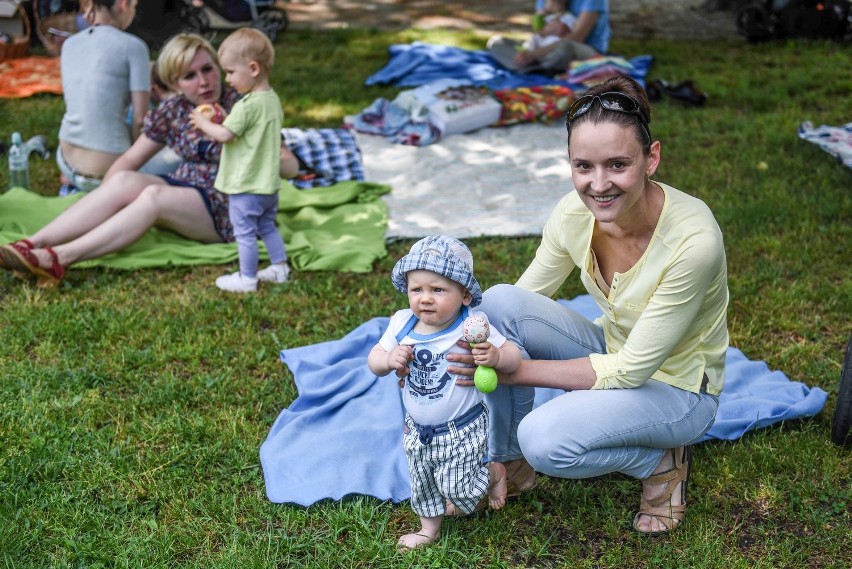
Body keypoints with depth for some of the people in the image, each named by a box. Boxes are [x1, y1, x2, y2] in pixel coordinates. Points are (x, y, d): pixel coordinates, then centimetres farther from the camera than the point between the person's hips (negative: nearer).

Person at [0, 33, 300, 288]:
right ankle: (33, 244, -34)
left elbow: (290, 167, -10)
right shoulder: (172, 111, 4)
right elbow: (129, 160, 6)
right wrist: (103, 202, -9)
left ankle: (61, 257, -43)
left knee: (153, 195, -31)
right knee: (124, 181, -23)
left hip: (228, 209, -5)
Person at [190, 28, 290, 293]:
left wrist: (203, 122, -5)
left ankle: (247, 279, 12)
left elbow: (224, 135, -21)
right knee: (267, 226, 23)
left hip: (245, 186, -9)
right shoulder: (273, 99, 6)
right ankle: (280, 267, 29)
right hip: (269, 183, 9)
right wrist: (223, 120, 11)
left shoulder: (247, 106, -23)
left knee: (244, 233, 3)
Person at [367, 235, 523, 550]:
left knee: (458, 489, 4)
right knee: (422, 483, 22)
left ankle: (494, 473, 33)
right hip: (418, 430, 5)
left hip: (462, 430, -5)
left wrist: (495, 356, -39)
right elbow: (373, 361, -5)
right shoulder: (401, 323, -12)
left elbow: (514, 356, -16)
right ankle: (429, 528, 48)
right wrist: (389, 359, -28)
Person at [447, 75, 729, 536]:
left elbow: (632, 370, -26)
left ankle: (662, 462, -1)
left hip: (676, 387, -5)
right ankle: (507, 463, -3)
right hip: (612, 353, 6)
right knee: (498, 301, -21)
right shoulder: (575, 212, -16)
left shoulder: (693, 240, -32)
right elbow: (523, 301, -2)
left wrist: (515, 369, -26)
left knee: (544, 438, -31)